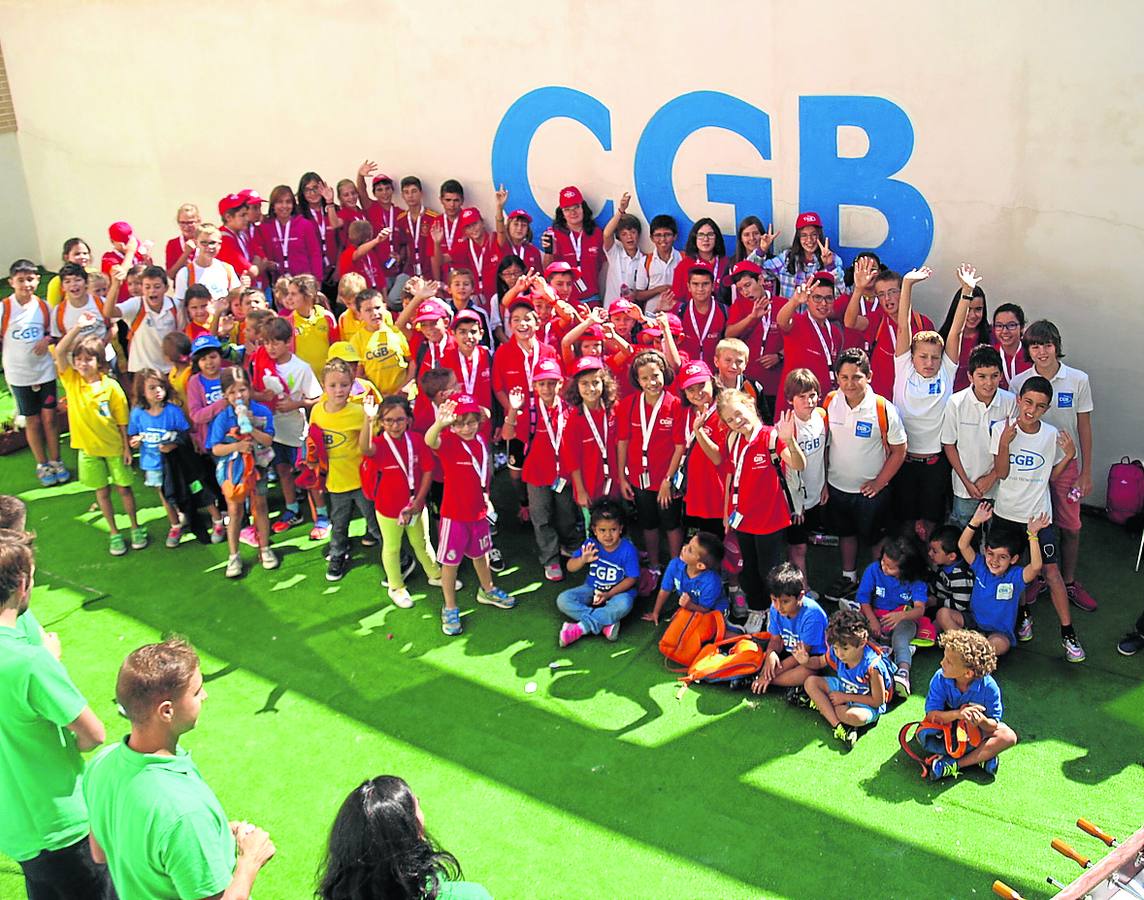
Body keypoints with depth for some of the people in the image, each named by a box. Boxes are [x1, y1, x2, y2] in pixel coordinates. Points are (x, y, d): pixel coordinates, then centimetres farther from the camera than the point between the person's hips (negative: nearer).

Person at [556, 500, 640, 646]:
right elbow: (570, 567, -10)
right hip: (592, 589, 4)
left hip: (618, 591, -4)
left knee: (623, 604, -39)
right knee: (563, 600, -18)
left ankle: (580, 628, -31)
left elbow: (631, 579, -13)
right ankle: (606, 623, -28)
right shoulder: (591, 545, -10)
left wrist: (609, 594, -23)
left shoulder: (628, 549, -17)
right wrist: (583, 559, -33)